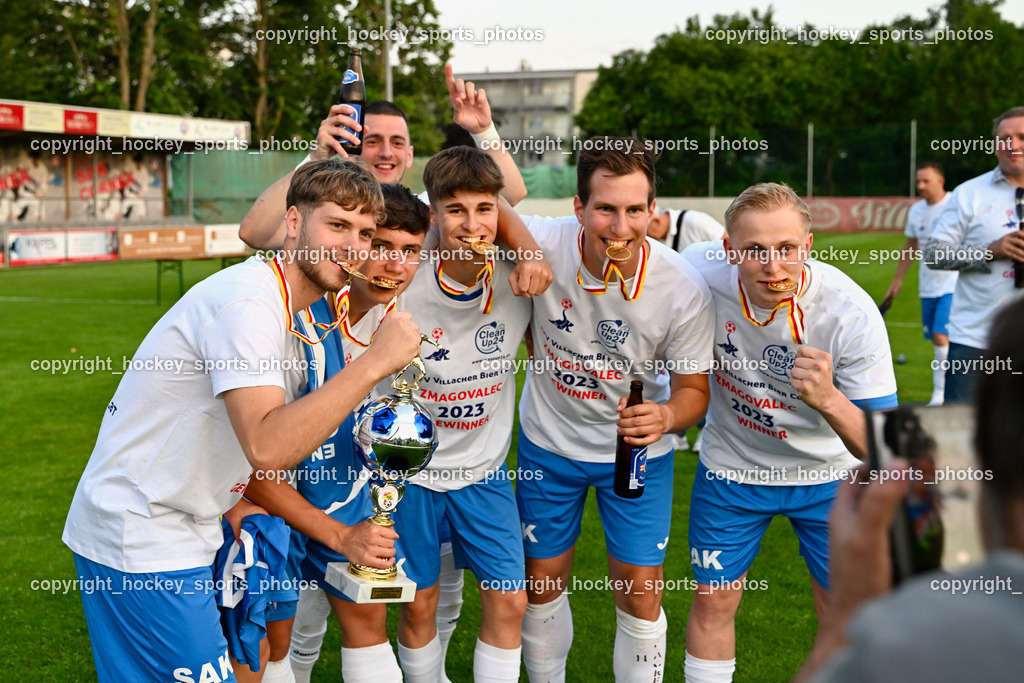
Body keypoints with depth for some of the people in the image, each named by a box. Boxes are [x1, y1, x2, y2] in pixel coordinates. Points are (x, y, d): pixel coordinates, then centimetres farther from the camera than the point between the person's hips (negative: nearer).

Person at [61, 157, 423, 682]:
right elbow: (267, 446, -32)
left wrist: (340, 535, 3)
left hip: (186, 532, 9)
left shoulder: (303, 318, 10)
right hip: (138, 537, -9)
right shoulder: (247, 302, -20)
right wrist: (376, 362, -30)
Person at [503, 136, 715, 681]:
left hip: (637, 450, -1)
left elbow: (693, 389, -10)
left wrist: (665, 417, -34)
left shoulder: (684, 291, -25)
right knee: (542, 584, 14)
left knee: (640, 596, 1)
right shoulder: (542, 245, -25)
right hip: (549, 439, 1)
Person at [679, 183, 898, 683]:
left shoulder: (851, 312, -30)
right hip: (731, 468, 1)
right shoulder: (699, 272, -25)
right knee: (713, 601, 9)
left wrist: (828, 400, -46)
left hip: (828, 474, -1)